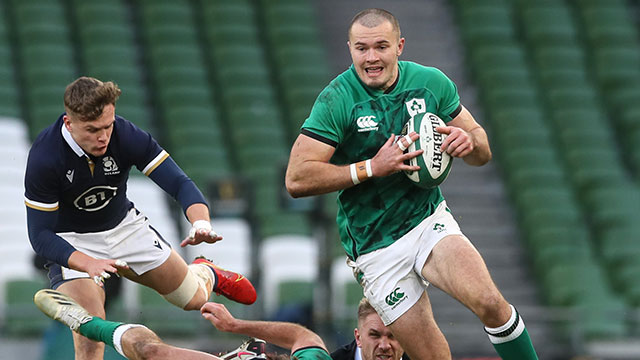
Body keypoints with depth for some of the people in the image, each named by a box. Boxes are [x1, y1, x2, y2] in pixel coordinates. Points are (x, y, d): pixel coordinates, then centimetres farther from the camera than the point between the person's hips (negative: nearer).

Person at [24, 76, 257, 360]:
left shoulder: (126, 136, -25)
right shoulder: (43, 158, -30)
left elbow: (179, 183, -24)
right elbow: (40, 235, -28)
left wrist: (201, 224, -46)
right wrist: (88, 264, -45)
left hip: (124, 226, 3)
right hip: (72, 243, -3)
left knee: (194, 298, 12)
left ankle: (205, 272, 48)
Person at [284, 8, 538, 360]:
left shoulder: (431, 82, 1)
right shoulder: (337, 100, -11)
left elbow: (483, 154, 12)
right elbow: (296, 179, -16)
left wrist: (468, 140, -13)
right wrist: (373, 167, -21)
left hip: (430, 220, 2)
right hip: (375, 248, -2)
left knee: (490, 303, -23)